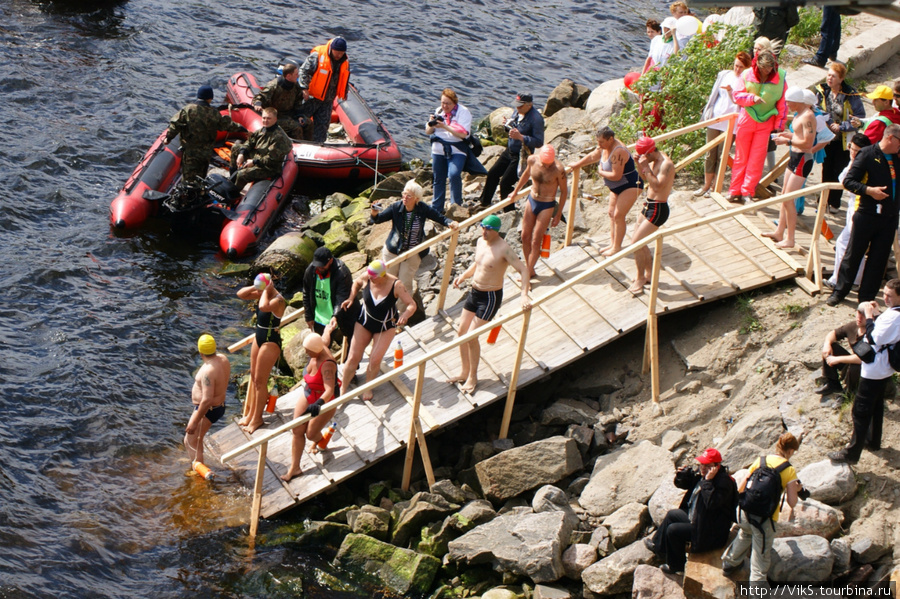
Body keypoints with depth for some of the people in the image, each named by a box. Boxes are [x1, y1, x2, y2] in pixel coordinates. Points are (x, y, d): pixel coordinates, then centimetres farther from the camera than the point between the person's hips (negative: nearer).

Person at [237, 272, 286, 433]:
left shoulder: (278, 300, -26)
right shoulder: (261, 294, 0)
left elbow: (263, 306, -46)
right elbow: (240, 294, 3)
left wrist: (265, 290, -30)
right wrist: (255, 287, -11)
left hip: (271, 342, -9)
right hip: (259, 338, 9)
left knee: (260, 381, 0)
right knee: (253, 377, 17)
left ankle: (257, 418, 13)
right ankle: (250, 413, 30)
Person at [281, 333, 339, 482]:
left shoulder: (327, 365, -38)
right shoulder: (314, 356, -14)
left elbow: (329, 390, -49)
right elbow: (324, 341, 11)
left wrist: (318, 404, -65)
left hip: (324, 402, -8)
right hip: (307, 397, 8)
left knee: (311, 434, 2)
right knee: (297, 431, 3)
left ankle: (320, 440, 43)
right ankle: (294, 467, 12)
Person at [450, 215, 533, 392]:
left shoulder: (503, 249, -23)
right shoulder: (480, 242, 1)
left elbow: (523, 270, -27)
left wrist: (524, 295, -39)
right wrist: (463, 276, 3)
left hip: (490, 297, -8)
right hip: (474, 292, 8)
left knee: (471, 336, -7)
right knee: (461, 332, 11)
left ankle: (473, 377, 12)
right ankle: (464, 372, 28)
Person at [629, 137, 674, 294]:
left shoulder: (666, 164, -23)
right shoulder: (654, 161, 6)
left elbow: (657, 186, -32)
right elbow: (644, 178, 20)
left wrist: (646, 167, -30)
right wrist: (639, 164, 2)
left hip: (658, 209, -10)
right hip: (649, 206, 10)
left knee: (636, 242, -11)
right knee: (637, 241, 17)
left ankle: (640, 279, 2)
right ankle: (649, 274, 31)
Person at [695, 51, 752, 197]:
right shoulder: (724, 75, 9)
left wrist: (731, 92, -31)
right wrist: (707, 113, 16)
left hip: (730, 123, -4)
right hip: (715, 119, 4)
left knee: (722, 156, 0)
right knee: (710, 155, 8)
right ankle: (706, 185, 17)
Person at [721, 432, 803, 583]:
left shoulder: (760, 461, 6)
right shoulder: (790, 471, -4)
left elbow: (741, 489, 7)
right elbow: (792, 502, -6)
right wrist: (796, 490, 15)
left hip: (746, 512, 5)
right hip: (765, 518, -5)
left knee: (744, 534, 36)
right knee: (761, 555, 5)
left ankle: (729, 564, 51)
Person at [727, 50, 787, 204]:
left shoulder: (779, 77, -6)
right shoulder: (747, 75, -6)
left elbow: (782, 103, 0)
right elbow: (737, 96, -4)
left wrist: (779, 124, -1)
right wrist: (753, 98, -22)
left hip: (765, 122, 0)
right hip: (746, 120, 0)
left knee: (756, 159, -2)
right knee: (741, 157, 7)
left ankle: (747, 192, 3)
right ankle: (735, 191, 13)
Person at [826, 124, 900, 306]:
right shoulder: (868, 154, -9)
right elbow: (848, 181, -12)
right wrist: (869, 190, -24)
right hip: (866, 216, -5)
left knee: (878, 260, 7)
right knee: (853, 255, 4)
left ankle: (866, 298, 16)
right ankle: (839, 292, 17)